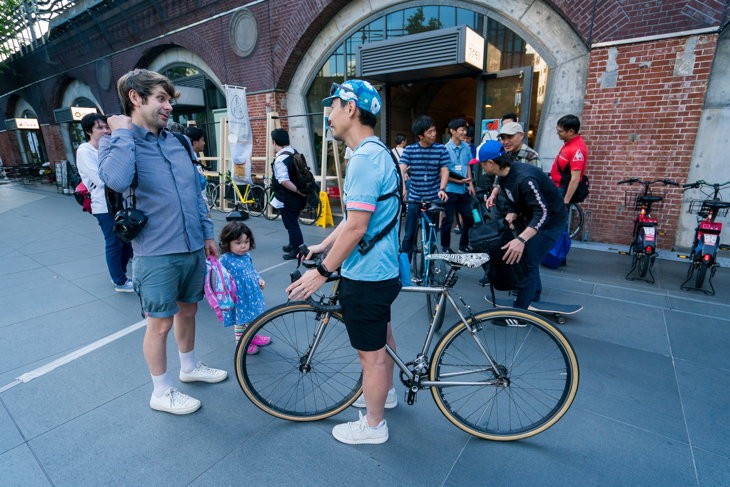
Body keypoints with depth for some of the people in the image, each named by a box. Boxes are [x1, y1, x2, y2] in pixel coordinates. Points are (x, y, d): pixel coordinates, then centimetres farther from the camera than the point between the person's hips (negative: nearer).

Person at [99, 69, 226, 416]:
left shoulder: (176, 142, 9)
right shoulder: (117, 142, -7)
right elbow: (117, 180, -31)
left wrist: (207, 233, 13)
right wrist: (123, 132, -18)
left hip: (193, 248, 6)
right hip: (157, 255, -6)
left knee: (188, 310, 20)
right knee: (161, 323, 7)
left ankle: (190, 367, 43)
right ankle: (161, 393, 28)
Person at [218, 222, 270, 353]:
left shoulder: (247, 256, 3)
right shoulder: (225, 259, -18)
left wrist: (259, 280, 4)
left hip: (252, 294, 7)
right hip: (238, 298, -6)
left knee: (252, 317, 22)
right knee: (240, 321, 9)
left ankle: (252, 336, 44)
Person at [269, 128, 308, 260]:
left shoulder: (280, 160, -22)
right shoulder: (295, 153, 5)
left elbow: (284, 181, -30)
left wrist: (297, 190, -20)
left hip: (287, 200, -9)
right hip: (297, 199, 9)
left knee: (291, 225, 4)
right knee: (293, 223, 23)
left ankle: (298, 250, 14)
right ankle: (293, 245, 39)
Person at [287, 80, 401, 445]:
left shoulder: (365, 158, -22)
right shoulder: (377, 152, 11)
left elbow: (356, 226, -27)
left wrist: (322, 271, -19)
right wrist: (323, 246, 15)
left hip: (365, 276, -10)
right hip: (382, 267, 11)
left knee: (371, 352, 8)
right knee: (380, 337, 27)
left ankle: (373, 425, 30)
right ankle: (385, 392, 50)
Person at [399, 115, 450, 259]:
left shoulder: (441, 149, 0)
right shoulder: (409, 150, -1)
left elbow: (444, 171, -3)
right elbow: (402, 170, -11)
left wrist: (442, 189, -21)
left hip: (434, 198, 1)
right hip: (414, 198, 0)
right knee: (409, 235, 3)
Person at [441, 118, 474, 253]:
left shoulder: (466, 147, 4)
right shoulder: (446, 149, -13)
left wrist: (470, 184, 7)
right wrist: (458, 181, -18)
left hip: (463, 190, 6)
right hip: (450, 190, -6)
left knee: (469, 218, 10)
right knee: (448, 220, 4)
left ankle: (463, 245, 27)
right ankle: (445, 247, 21)